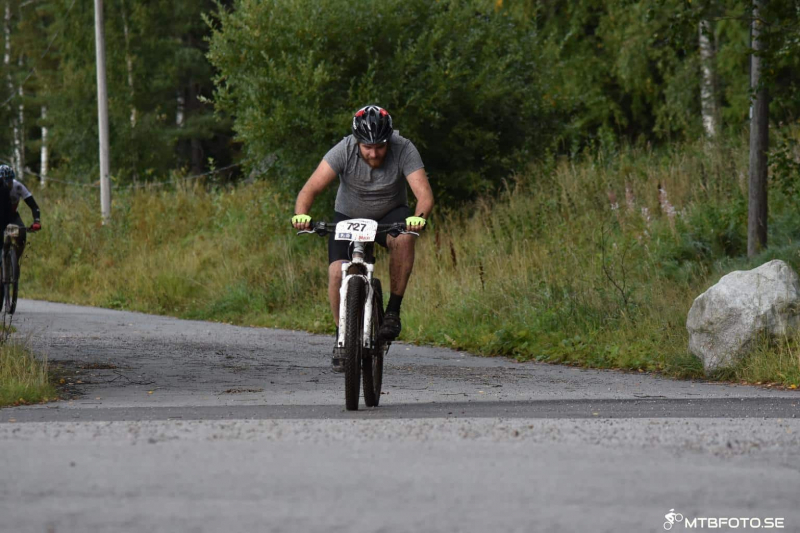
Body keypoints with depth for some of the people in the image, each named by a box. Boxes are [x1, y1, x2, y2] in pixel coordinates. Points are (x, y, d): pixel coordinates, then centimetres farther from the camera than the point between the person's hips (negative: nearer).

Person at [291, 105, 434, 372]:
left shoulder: (404, 150, -24)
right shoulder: (344, 150, -24)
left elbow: (424, 193, -33)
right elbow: (311, 189, -31)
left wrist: (419, 217, -55)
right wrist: (301, 214, -51)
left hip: (389, 216, 0)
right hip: (348, 217, 0)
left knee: (404, 237, -35)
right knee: (337, 273, -22)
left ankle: (393, 309, -20)